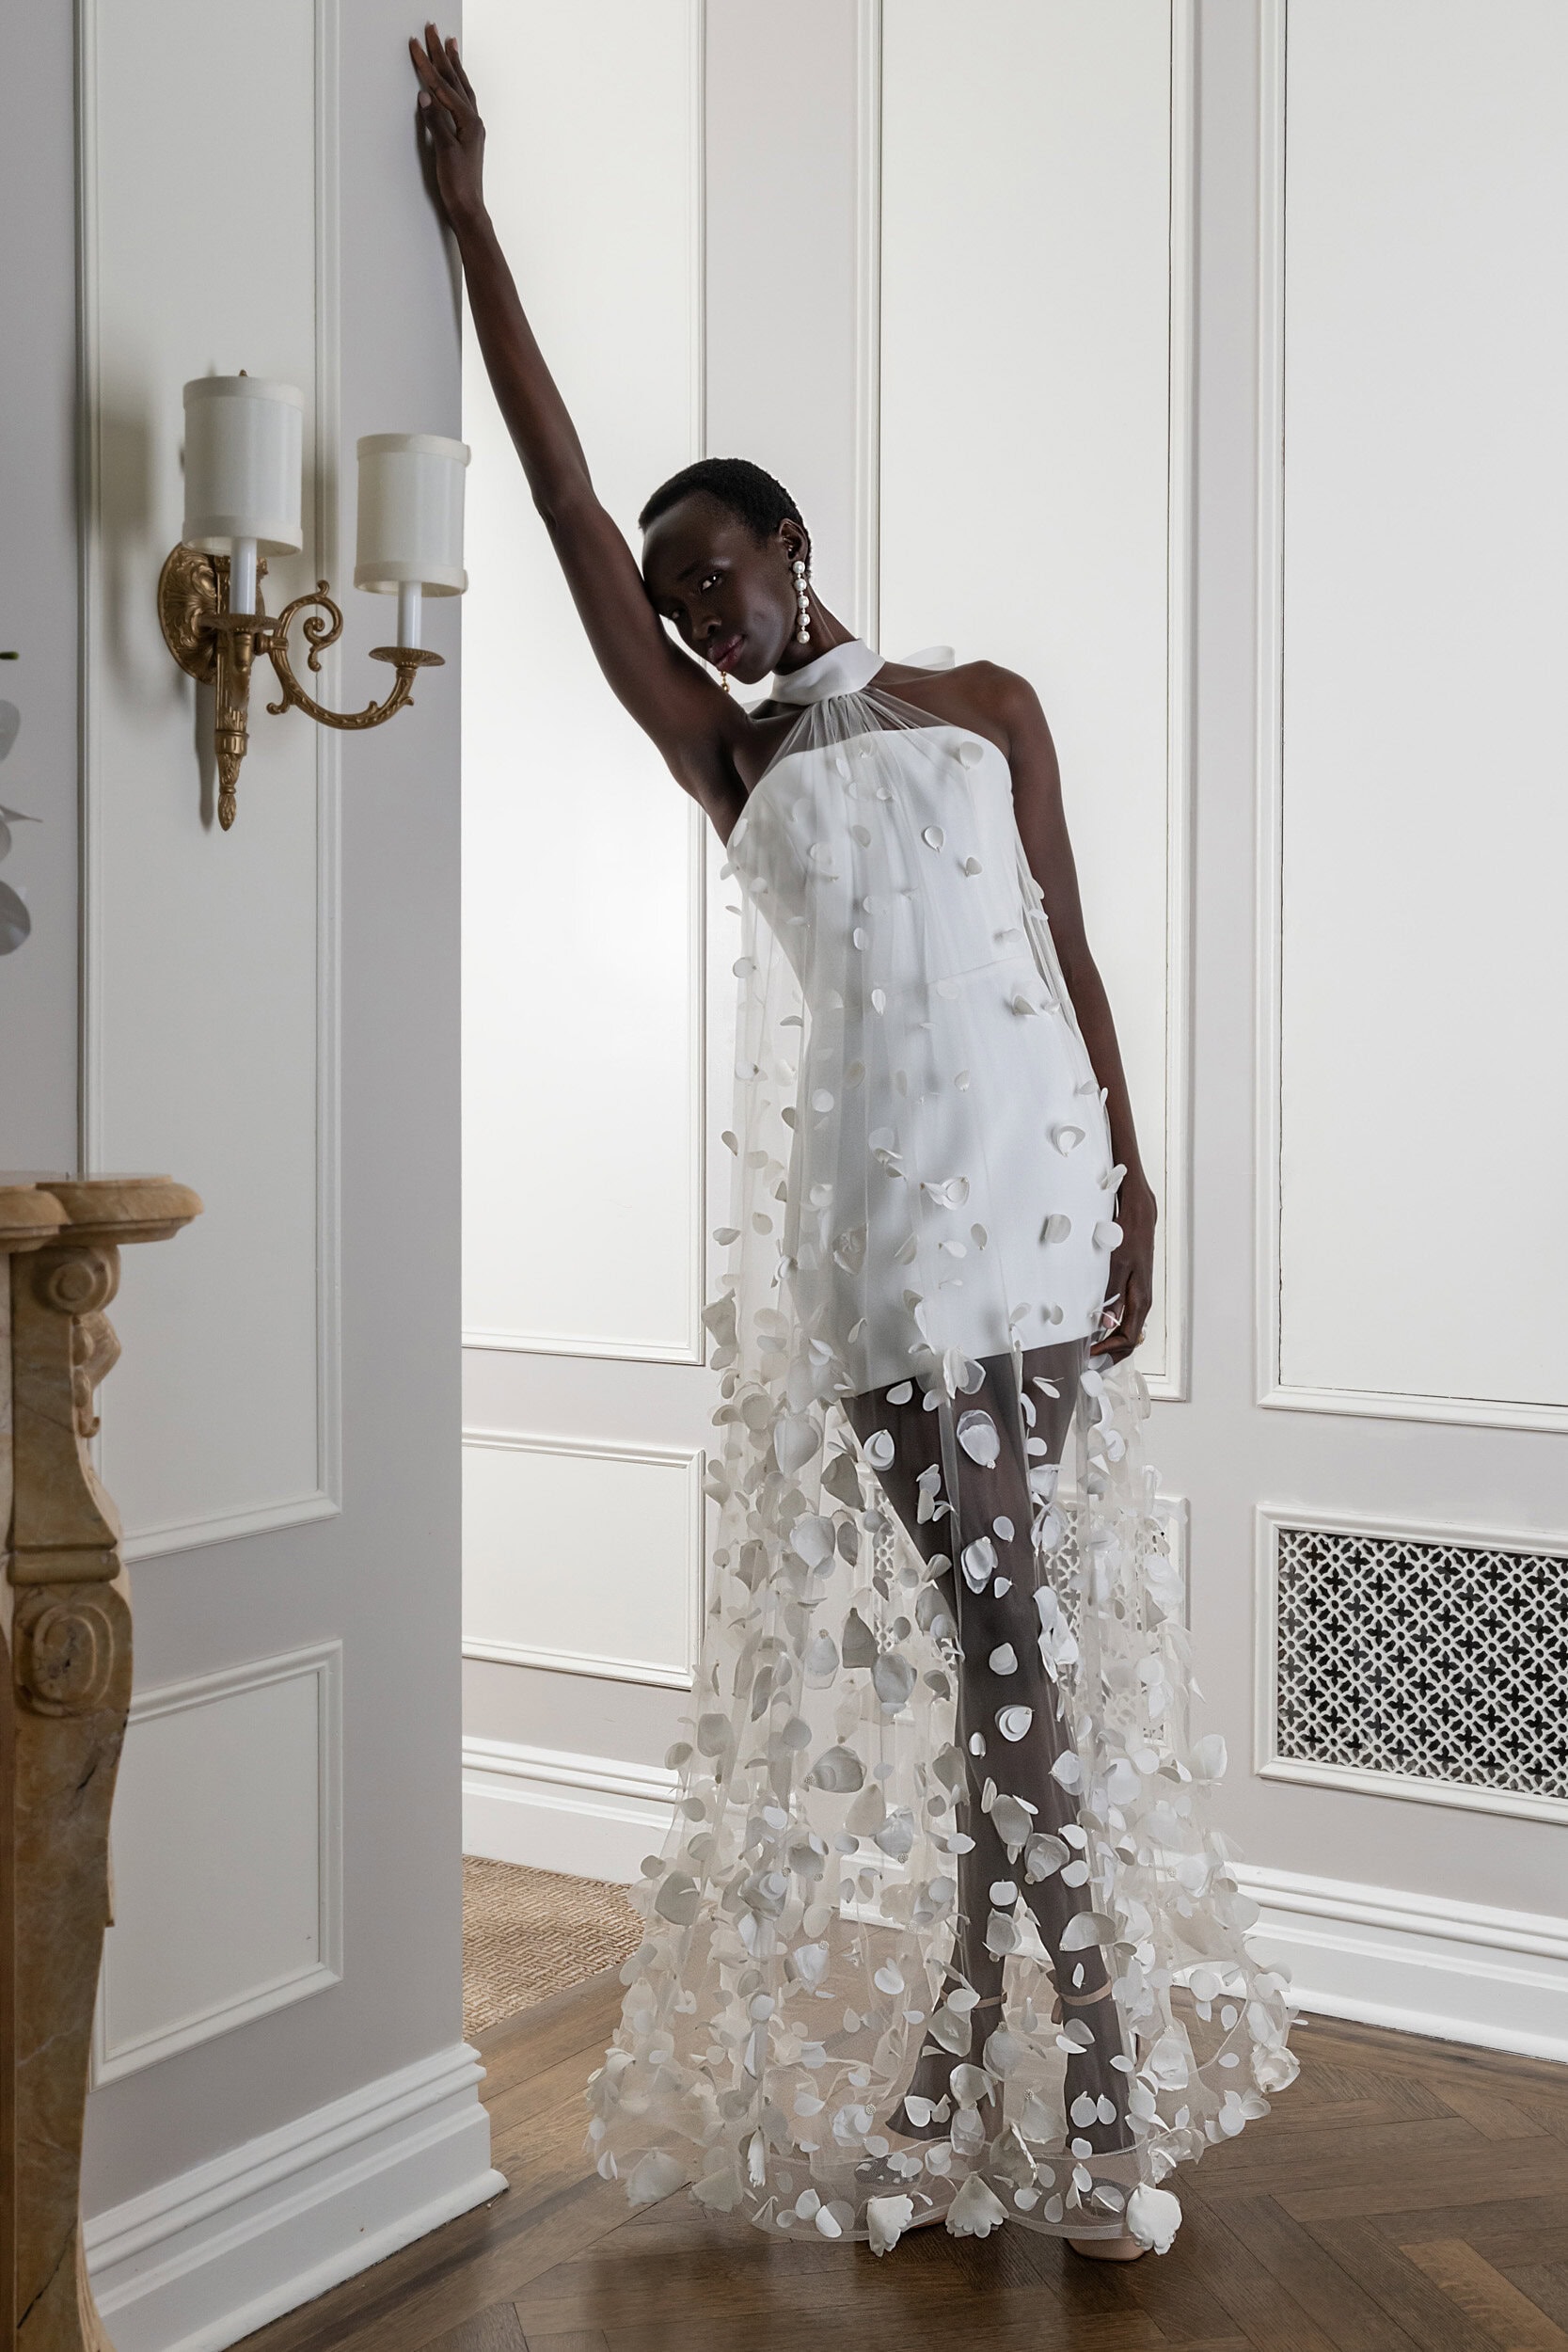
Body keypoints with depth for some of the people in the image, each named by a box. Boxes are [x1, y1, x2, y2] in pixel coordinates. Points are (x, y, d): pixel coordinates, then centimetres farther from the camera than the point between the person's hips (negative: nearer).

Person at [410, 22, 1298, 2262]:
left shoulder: (986, 705, 16)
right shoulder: (728, 759, 16)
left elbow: (1068, 948, 10)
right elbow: (569, 509, 12)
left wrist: (1130, 1178, -1)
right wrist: (472, 223, 12)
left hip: (1023, 1180, -1)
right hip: (862, 1206, 1)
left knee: (1021, 1625, -3)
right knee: (979, 1630, -1)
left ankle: (1073, 2067, 5)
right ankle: (1067, 2053, 9)